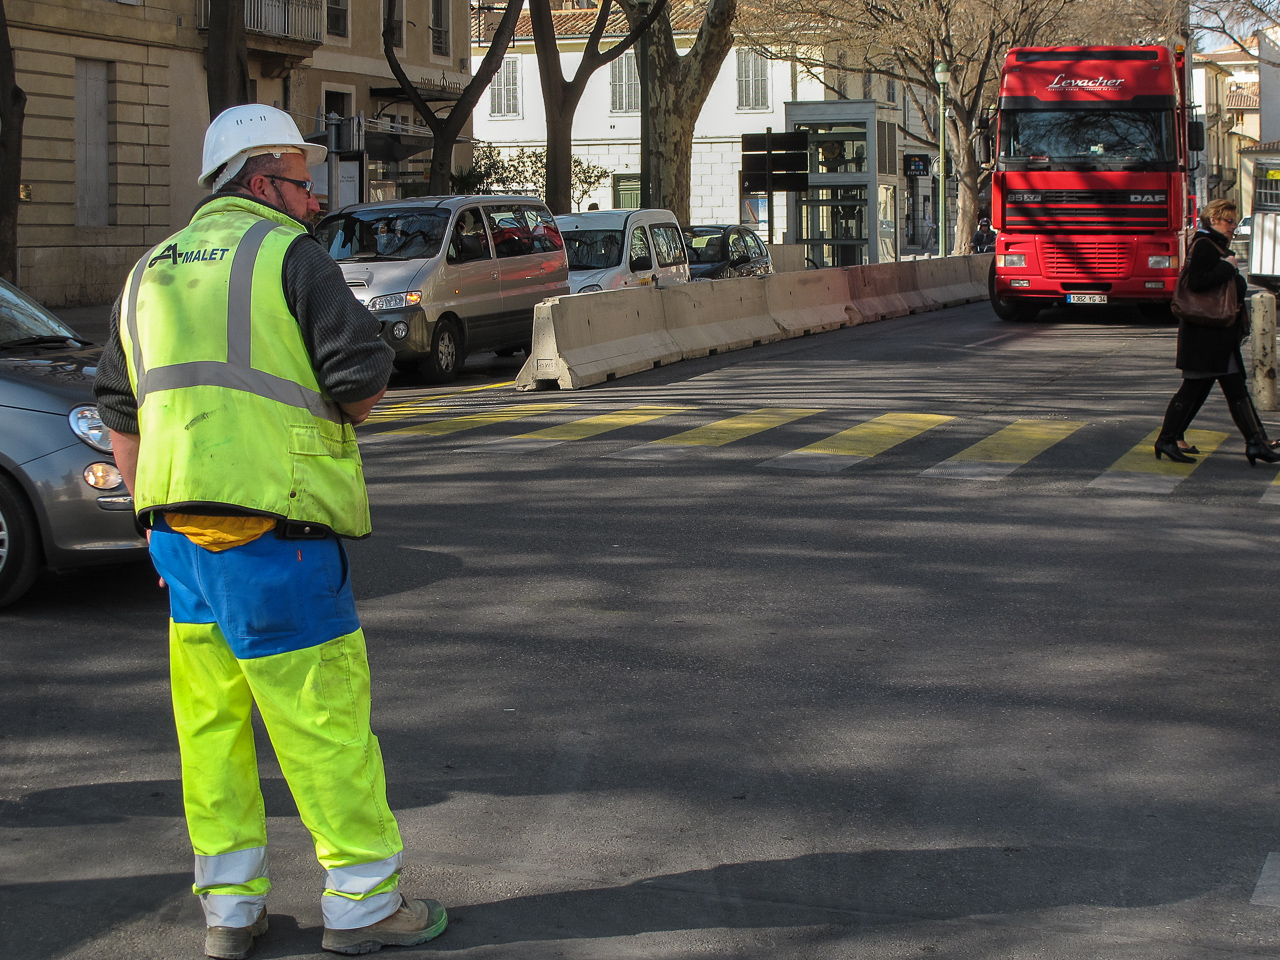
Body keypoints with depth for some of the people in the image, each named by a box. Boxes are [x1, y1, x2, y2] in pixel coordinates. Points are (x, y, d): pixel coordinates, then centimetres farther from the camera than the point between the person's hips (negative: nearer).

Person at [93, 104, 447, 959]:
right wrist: (341, 406, 7)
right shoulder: (289, 256, -6)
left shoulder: (152, 272, 17)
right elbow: (364, 377, -15)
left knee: (212, 722, 12)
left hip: (180, 532, 7)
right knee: (324, 715, 1)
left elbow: (121, 412, 21)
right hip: (275, 533, -7)